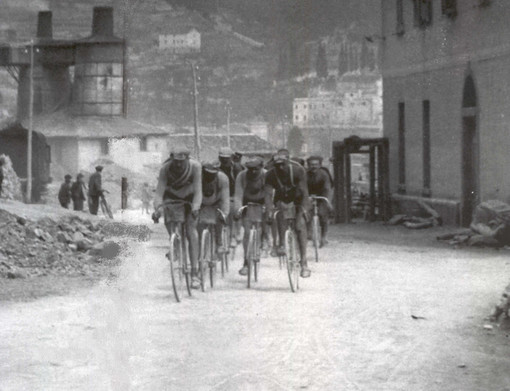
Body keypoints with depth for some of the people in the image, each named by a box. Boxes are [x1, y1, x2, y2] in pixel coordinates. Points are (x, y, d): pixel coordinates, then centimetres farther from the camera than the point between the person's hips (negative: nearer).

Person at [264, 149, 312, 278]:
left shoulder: (298, 170, -28)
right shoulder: (271, 174, -24)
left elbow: (304, 192, -28)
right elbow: (268, 195, -26)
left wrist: (304, 210, -36)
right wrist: (269, 213, -39)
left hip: (297, 198, -1)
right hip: (282, 198, 1)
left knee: (300, 227, -17)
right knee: (281, 209, -34)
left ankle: (304, 263, -18)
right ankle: (282, 245, -26)